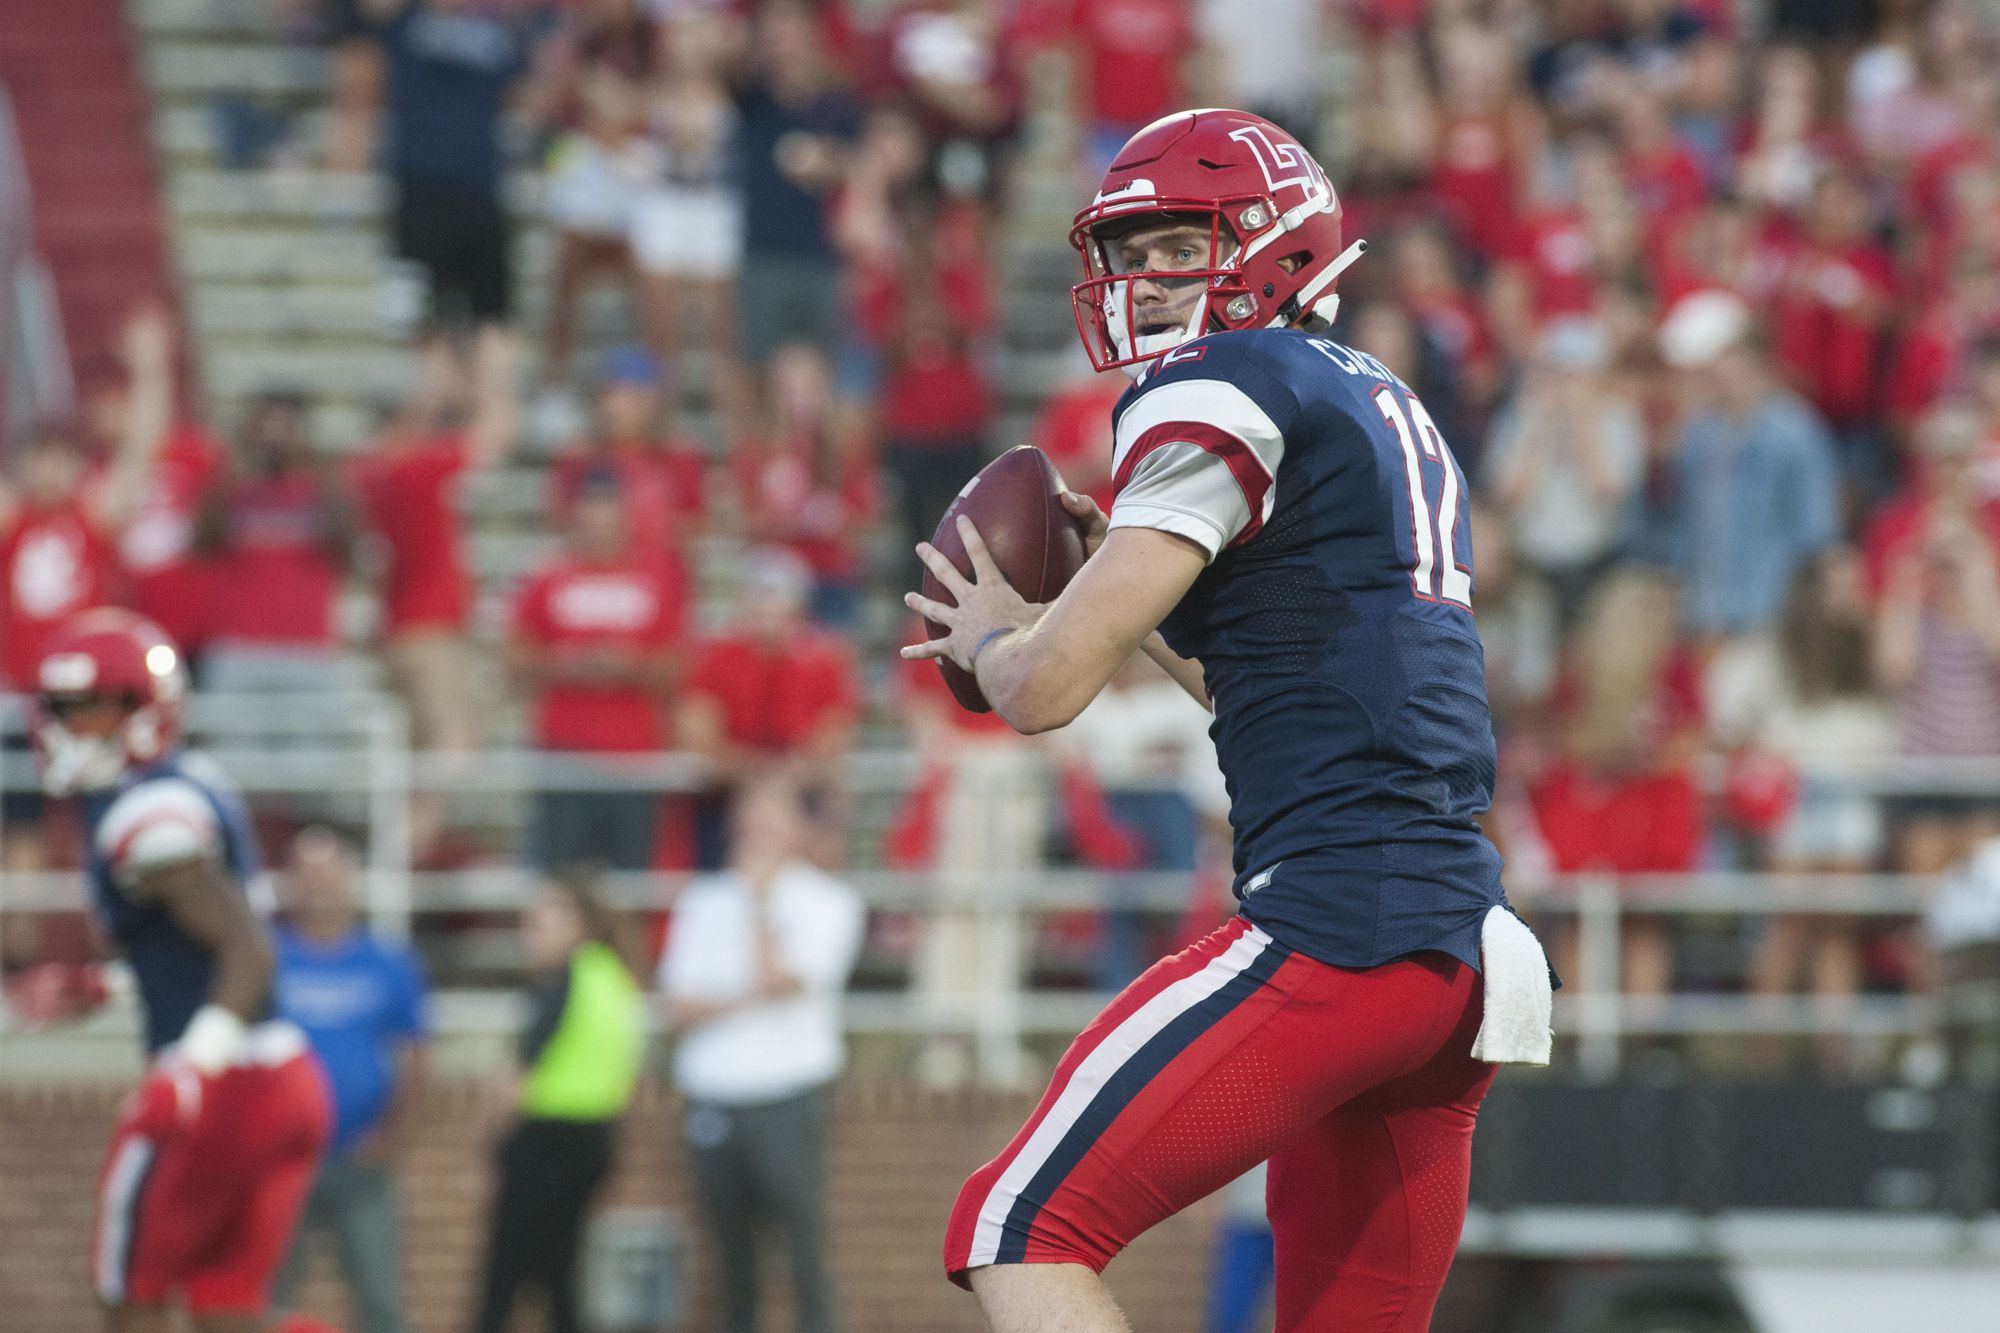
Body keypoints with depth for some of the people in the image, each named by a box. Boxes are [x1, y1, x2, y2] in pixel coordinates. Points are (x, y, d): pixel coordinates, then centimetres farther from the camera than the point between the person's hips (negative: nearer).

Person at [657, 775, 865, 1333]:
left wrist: (760, 896, -3)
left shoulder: (827, 903, 4)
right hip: (712, 1097, 4)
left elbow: (782, 981, -11)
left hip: (787, 1099, -4)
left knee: (806, 1254, -10)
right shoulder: (705, 901, 14)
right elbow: (679, 1005, 5)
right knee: (732, 1260, 5)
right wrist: (746, 1000, -11)